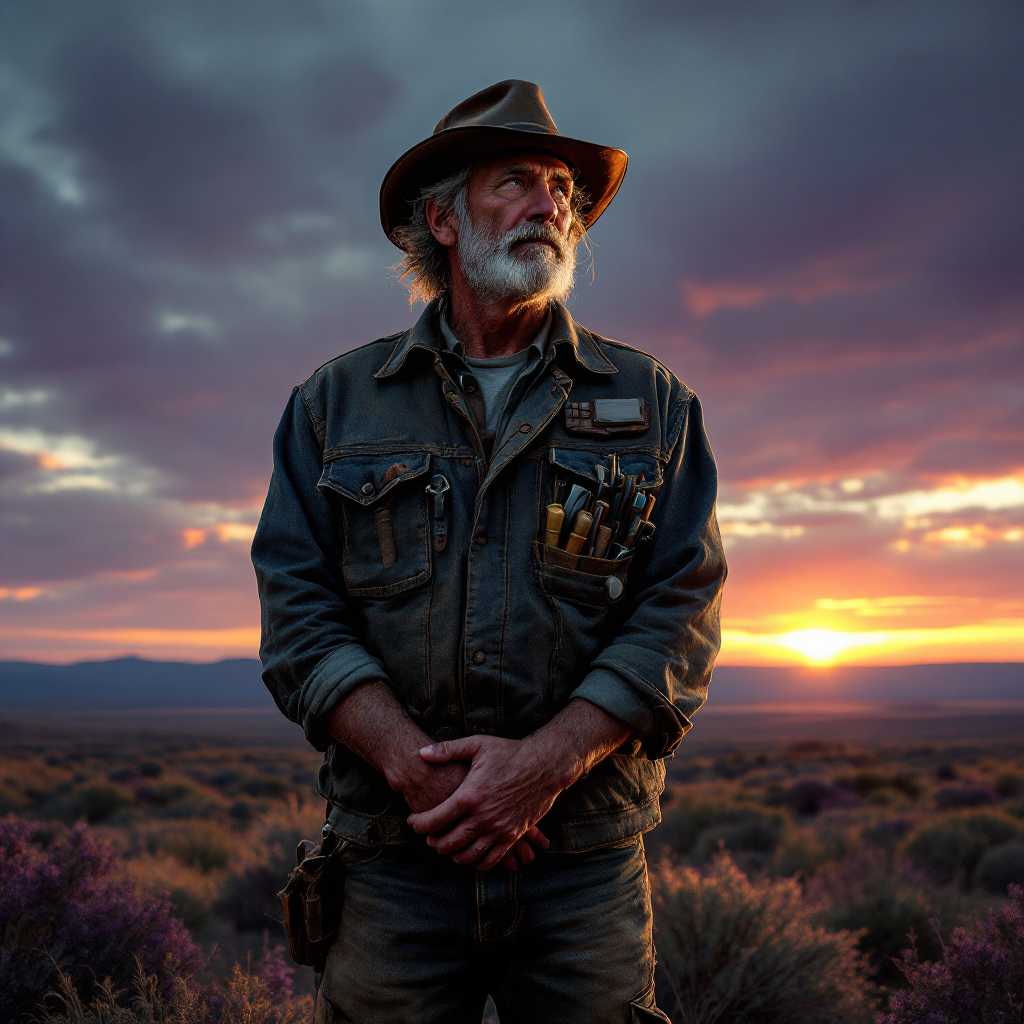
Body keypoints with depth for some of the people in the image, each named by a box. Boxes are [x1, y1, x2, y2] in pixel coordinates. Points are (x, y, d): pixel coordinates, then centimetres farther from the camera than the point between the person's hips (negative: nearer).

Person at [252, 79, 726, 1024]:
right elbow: (297, 606, 0)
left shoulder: (651, 401, 6)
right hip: (396, 855, 0)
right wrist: (415, 763, -14)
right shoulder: (337, 402, 7)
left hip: (589, 864, 0)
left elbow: (684, 608, -2)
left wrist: (546, 761, -15)